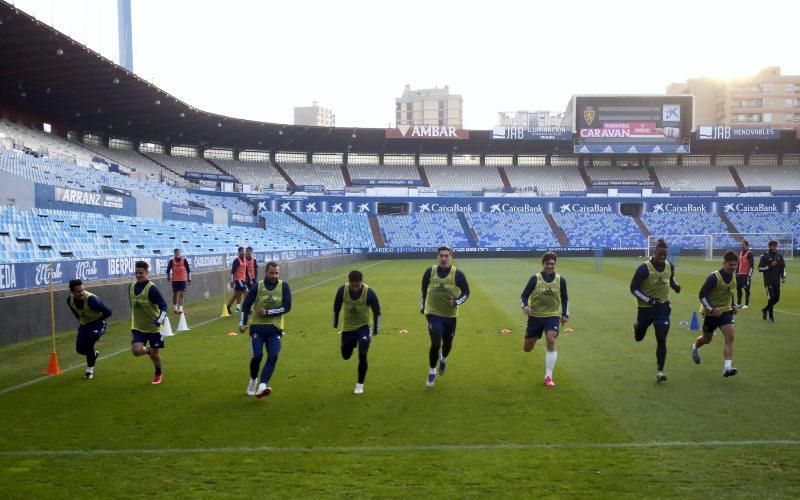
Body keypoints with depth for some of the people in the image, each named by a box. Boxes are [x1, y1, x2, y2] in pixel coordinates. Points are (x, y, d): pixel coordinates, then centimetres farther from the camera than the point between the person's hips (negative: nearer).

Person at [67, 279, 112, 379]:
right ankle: (93, 354, 38)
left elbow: (107, 312, -24)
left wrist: (97, 320, -11)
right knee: (80, 348, 0)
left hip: (97, 323, -6)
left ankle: (90, 370, -7)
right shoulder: (70, 300, -11)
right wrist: (80, 320, 8)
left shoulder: (91, 299, -32)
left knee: (90, 341, -26)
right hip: (84, 324, 6)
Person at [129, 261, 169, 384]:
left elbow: (164, 306, -18)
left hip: (153, 327, -4)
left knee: (155, 353, 5)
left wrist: (159, 321, -31)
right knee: (136, 350, -16)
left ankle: (158, 374, 34)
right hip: (138, 327, 4)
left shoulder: (151, 288, -18)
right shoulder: (131, 287, 1)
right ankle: (148, 350, 21)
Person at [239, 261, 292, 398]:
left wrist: (268, 312, -15)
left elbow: (287, 307, -8)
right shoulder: (257, 287, -1)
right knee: (257, 355, -11)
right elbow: (246, 305, 5)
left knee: (273, 356, -14)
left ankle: (262, 386, -14)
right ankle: (253, 380, 18)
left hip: (275, 328, 1)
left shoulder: (284, 286, -2)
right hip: (257, 327, -1)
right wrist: (243, 323, -6)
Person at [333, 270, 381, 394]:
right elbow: (336, 306, 1)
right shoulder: (342, 290, -18)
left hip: (363, 327, -3)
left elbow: (377, 311, -8)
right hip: (347, 328, 3)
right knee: (346, 356, 14)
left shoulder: (369, 293, -23)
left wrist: (376, 328, -1)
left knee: (362, 355, -14)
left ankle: (360, 384, 7)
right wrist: (335, 323, 10)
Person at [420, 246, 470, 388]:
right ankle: (432, 372, 10)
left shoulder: (457, 274, -8)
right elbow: (424, 291, 7)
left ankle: (443, 359, 50)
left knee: (447, 343, 15)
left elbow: (466, 292, 1)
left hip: (450, 315, 1)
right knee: (435, 343, -11)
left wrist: (457, 301, -18)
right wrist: (422, 308, 11)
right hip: (433, 313, -1)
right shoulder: (429, 272, -5)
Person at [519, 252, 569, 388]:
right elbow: (524, 296, -5)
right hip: (535, 316, 0)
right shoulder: (535, 279, -7)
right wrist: (525, 306, -24)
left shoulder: (560, 280, -1)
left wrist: (565, 314, 6)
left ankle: (548, 376, -13)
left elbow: (565, 298, 14)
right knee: (527, 348, 5)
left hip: (553, 316, 0)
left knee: (551, 340, -24)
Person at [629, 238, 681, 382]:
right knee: (639, 338, 17)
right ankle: (637, 326, 54)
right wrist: (649, 300, -24)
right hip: (645, 307, -2)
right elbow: (633, 288, -16)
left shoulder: (670, 266, -2)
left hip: (663, 307, 2)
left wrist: (676, 286, -1)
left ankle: (660, 370, 0)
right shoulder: (644, 268, -18)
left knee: (661, 339, -8)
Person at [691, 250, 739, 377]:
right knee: (707, 339, 13)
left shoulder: (732, 277, 1)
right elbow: (702, 295, -20)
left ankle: (727, 368, -18)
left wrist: (733, 305, 8)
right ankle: (695, 347, 49)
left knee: (730, 336, -16)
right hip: (711, 313, -4)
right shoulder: (714, 277, -21)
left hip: (726, 311, 5)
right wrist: (711, 309, -29)